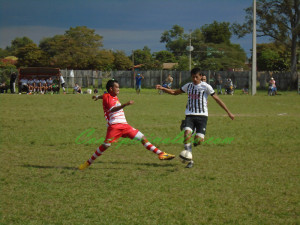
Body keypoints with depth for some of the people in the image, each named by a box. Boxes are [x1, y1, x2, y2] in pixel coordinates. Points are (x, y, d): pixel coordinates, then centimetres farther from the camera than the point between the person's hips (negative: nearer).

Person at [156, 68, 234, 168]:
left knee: (199, 140, -15)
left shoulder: (205, 86, -1)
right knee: (187, 133, -23)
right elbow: (175, 92, 23)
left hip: (202, 115, -3)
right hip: (190, 115, 3)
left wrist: (228, 112, 0)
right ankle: (190, 160, -19)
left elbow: (217, 99, 1)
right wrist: (163, 88, 8)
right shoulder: (188, 86, 11)